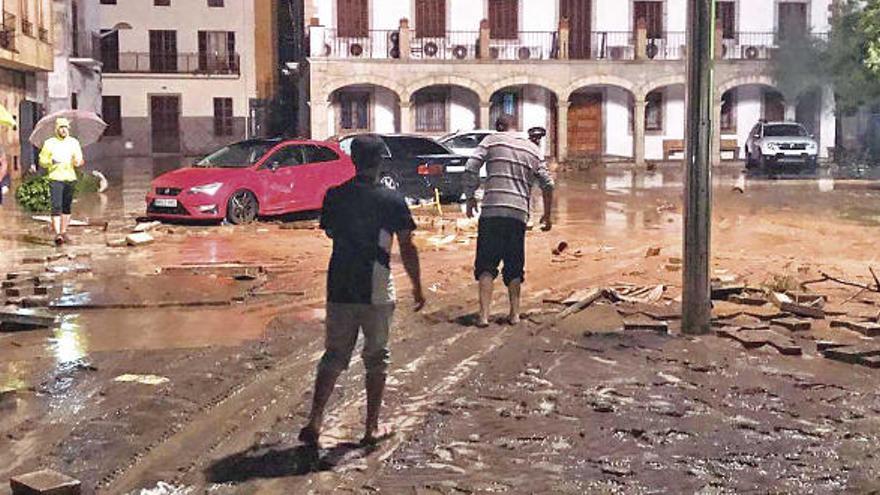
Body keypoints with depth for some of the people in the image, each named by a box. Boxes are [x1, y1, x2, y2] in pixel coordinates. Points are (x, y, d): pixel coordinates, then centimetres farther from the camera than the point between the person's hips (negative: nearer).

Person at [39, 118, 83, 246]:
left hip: (70, 178, 3)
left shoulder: (74, 142, 10)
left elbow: (79, 160, 9)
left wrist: (78, 162, -15)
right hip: (55, 178, -3)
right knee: (56, 206, -13)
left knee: (67, 207, 8)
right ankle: (57, 234, -20)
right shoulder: (49, 143, 4)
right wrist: (52, 161, -15)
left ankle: (63, 232, 18)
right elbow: (42, 161, 5)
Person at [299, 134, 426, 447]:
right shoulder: (391, 201, -9)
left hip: (339, 289, 3)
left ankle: (314, 421, 1)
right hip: (376, 292, -3)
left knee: (334, 355, 12)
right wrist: (417, 287, 4)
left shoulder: (334, 196, 0)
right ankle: (372, 427, 16)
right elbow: (406, 248, -6)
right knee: (376, 357, 11)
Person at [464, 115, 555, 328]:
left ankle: (484, 314, -9)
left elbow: (471, 168, -5)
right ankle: (514, 313, 15)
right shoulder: (533, 149, 16)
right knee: (514, 266, 14)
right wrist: (547, 215, 21)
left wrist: (470, 198, 6)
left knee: (486, 264, 1)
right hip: (519, 213, 3)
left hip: (492, 211, -3)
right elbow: (548, 184, 12)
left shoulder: (492, 141, 6)